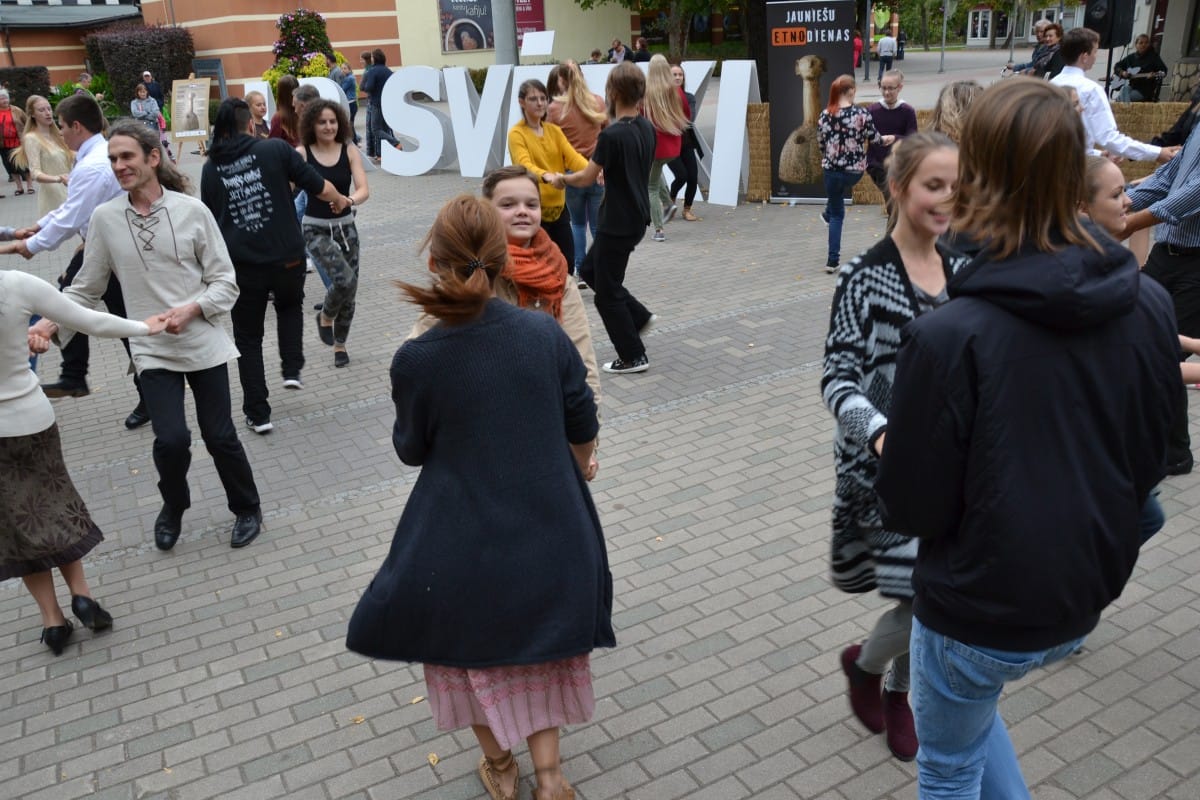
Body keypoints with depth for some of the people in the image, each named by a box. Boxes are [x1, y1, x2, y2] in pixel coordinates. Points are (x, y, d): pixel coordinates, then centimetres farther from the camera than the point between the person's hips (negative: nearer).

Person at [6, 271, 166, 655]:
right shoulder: (17, 284, -18)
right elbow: (92, 323, -8)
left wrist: (20, 341, 1)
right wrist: (143, 328, 7)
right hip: (30, 417, 0)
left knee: (16, 518, 15)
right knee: (51, 500, 24)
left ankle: (52, 618, 21)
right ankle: (79, 593, 20)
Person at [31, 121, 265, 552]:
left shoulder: (191, 210, -6)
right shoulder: (105, 218, -2)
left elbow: (225, 282, -3)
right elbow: (86, 289, 5)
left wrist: (191, 309, -19)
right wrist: (50, 322, -10)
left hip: (203, 342, -1)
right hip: (153, 350, 1)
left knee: (220, 436, 5)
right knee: (171, 440, -11)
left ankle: (247, 508, 32)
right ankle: (173, 507, 23)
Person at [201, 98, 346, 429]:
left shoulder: (211, 168, 4)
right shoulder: (276, 149, -5)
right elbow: (322, 189, -4)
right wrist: (339, 200, 18)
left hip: (241, 264, 1)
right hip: (287, 256, -1)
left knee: (248, 338, 15)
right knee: (290, 306, 32)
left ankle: (258, 413, 18)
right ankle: (292, 370, 21)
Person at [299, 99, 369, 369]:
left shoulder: (349, 151, -3)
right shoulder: (301, 153, -7)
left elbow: (364, 189, -13)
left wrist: (349, 200, -33)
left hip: (345, 227, 3)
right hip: (316, 229, -3)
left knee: (350, 290, 7)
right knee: (345, 280, -23)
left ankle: (340, 345, 30)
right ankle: (325, 316, 10)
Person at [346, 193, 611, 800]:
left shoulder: (415, 360, -18)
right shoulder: (545, 333, -13)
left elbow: (411, 450, -1)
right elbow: (582, 429, 0)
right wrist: (575, 474, 21)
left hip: (466, 536, -1)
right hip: (549, 524, 2)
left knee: (473, 644, 24)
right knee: (541, 641, 25)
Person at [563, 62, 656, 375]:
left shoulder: (611, 135, -22)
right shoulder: (647, 129, 3)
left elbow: (586, 178, -14)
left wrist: (563, 179, 6)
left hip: (617, 223, -9)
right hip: (637, 218, 9)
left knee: (607, 293, 5)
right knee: (590, 270, 24)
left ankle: (634, 356, 13)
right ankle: (639, 316, 24)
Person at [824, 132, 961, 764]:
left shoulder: (960, 269, 4)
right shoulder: (866, 278, -15)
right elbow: (838, 377, -18)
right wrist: (880, 432, -34)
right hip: (886, 462, -6)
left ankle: (898, 692, 41)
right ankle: (863, 664, 27)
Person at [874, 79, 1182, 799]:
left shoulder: (949, 337, -28)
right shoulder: (1149, 305, -11)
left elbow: (911, 509, -18)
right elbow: (1150, 462, 2)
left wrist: (891, 444, 1)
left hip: (982, 609, -5)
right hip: (1084, 600, 5)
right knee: (970, 706, 34)